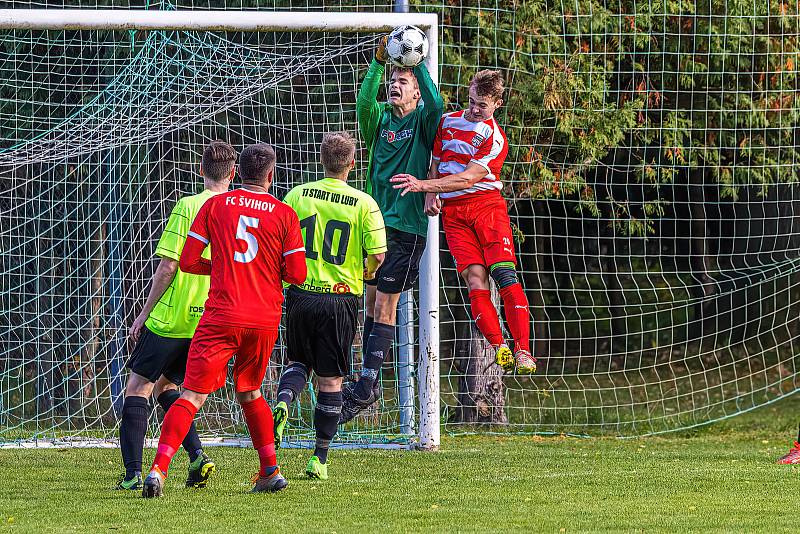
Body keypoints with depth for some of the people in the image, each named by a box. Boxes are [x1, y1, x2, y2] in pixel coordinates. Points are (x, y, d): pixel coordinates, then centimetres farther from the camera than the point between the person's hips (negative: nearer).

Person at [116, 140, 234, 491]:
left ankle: (133, 473, -6)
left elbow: (167, 268, -12)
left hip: (171, 318, -5)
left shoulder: (188, 206, -11)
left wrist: (144, 314, -3)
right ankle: (197, 457, 3)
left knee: (138, 386, 5)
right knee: (166, 386, 21)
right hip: (212, 322, 5)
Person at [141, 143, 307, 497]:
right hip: (266, 319, 2)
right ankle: (271, 471, 25)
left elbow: (188, 261, 1)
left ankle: (158, 469, -21)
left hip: (222, 316, -2)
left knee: (193, 395, -7)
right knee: (249, 392, 24)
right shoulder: (284, 214, 3)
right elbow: (297, 275, 1)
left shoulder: (215, 205, 3)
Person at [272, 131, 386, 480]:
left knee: (299, 361, 22)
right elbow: (377, 255, -9)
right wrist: (367, 273, 14)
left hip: (301, 294, 1)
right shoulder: (364, 204, -5)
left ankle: (284, 400, -11)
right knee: (330, 380, 8)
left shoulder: (298, 196, -1)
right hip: (341, 297, -1)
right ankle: (320, 458, 9)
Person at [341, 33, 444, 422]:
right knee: (372, 301, 8)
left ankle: (365, 385, -3)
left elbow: (436, 104, -21)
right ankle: (368, 385, 14)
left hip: (406, 226, -5)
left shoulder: (423, 121, 0)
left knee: (385, 303, -4)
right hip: (375, 222, 5)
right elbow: (364, 102, -10)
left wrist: (419, 64, -21)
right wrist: (378, 63, -19)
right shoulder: (380, 118, 10)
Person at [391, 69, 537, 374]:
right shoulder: (447, 122, 14)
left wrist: (423, 185, -17)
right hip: (452, 212, 3)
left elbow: (467, 179, -11)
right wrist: (430, 195, 3)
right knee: (474, 278, -12)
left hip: (486, 204, -3)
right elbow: (436, 163, 22)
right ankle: (498, 348, -15)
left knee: (505, 275, -16)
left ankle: (522, 351, -18)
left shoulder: (495, 138, -3)